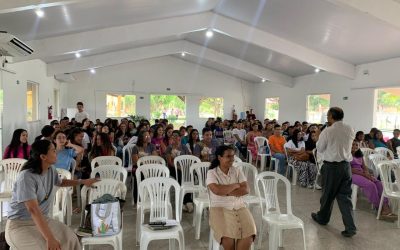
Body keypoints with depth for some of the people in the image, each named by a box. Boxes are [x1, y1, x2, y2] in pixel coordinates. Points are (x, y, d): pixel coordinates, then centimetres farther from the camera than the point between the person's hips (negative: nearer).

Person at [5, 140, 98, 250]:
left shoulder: (51, 170, -1)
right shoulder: (26, 177, -25)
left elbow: (60, 182, 24)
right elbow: (33, 210, -34)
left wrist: (83, 181, 17)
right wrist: (50, 238, -39)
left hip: (42, 219, 7)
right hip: (20, 224, -7)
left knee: (70, 239, -14)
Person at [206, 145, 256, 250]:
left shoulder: (237, 171, 8)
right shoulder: (211, 173, -3)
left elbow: (246, 190, -3)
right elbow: (217, 190, -19)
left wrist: (226, 192, -12)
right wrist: (235, 185, -7)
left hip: (239, 207, 3)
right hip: (220, 208, -3)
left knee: (248, 235, -21)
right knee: (228, 237, -26)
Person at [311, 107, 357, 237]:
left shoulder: (327, 131, -14)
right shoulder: (350, 130, 1)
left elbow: (320, 149, -3)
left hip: (331, 166, -4)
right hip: (346, 165, 4)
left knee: (328, 193, 12)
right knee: (345, 196, 8)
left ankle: (322, 218, 32)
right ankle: (350, 227, 4)